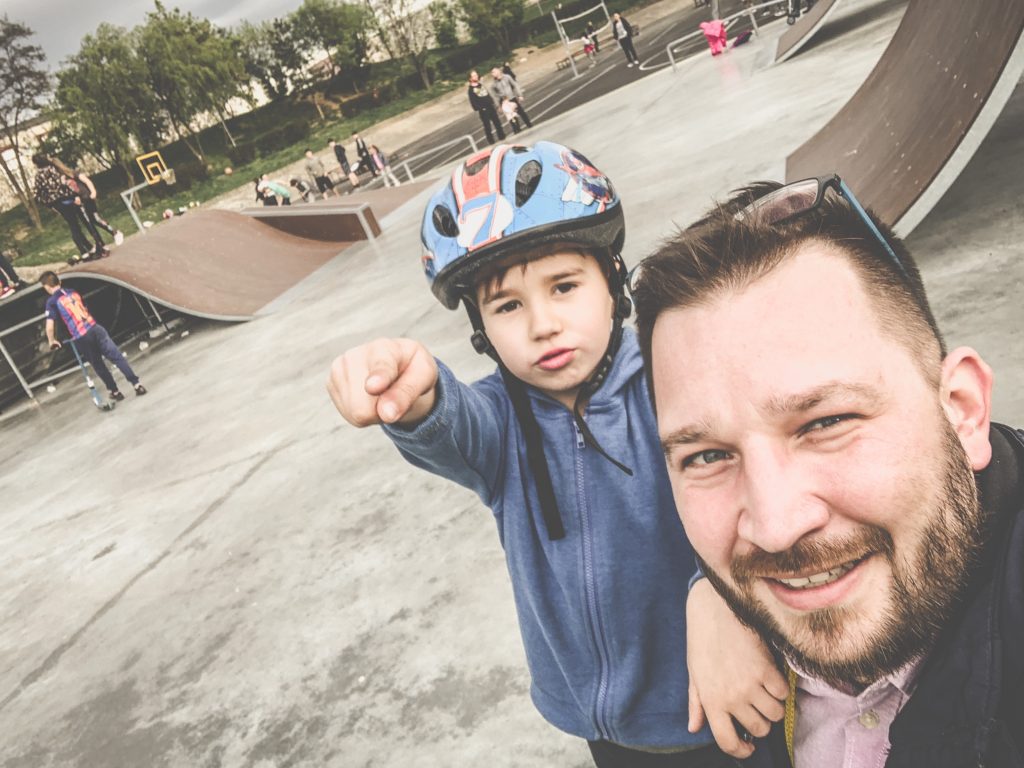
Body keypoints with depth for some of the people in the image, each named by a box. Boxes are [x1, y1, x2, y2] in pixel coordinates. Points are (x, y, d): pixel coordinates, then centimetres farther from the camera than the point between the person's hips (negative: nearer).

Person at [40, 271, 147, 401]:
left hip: (81, 339, -3)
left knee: (98, 366, 14)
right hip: (95, 328, 3)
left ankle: (115, 392, 24)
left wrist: (52, 341, 11)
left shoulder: (52, 301, 1)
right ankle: (136, 384, -6)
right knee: (117, 357, 0)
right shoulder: (74, 293, 16)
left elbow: (50, 326, -6)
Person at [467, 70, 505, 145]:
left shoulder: (481, 85, 15)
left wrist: (492, 102, 11)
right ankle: (491, 141, 3)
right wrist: (479, 109, -19)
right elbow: (472, 101, -12)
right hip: (483, 110, -6)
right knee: (487, 126, -3)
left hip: (490, 107, 6)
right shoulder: (470, 89, -6)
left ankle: (502, 137, 19)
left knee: (497, 122, 10)